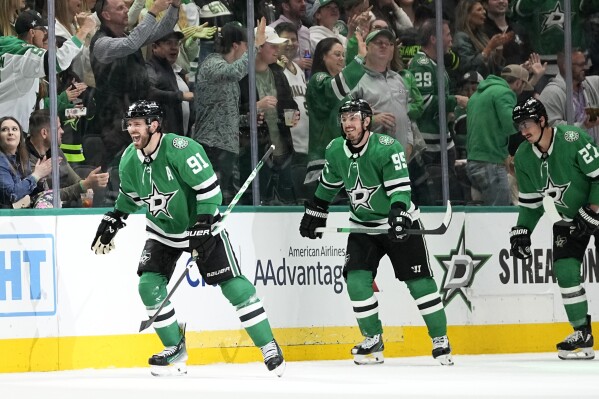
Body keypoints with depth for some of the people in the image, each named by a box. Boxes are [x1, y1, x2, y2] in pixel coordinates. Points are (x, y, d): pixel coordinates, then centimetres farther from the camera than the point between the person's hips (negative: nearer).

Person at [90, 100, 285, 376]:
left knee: (233, 285, -10)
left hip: (200, 225, -6)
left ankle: (269, 346, 0)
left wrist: (202, 226, -30)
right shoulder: (129, 160, -6)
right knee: (149, 285, -10)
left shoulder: (181, 149, -27)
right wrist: (113, 221, 12)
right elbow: (130, 196, 14)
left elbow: (209, 187, -26)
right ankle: (175, 349, 7)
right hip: (162, 229, 6)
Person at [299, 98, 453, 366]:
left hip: (400, 224, -4)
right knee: (357, 280, -11)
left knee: (420, 282, -7)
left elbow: (400, 186, -30)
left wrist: (399, 213, -45)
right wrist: (315, 211, 21)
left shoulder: (387, 148, -21)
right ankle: (373, 340, 4)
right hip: (362, 226, 5)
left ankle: (440, 341, 6)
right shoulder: (335, 151, -3)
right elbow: (329, 183, 16)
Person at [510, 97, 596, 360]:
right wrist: (521, 231, -1)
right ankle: (582, 335, 0)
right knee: (565, 269, -6)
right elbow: (530, 200, 8)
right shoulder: (523, 157, -3)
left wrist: (591, 215, -23)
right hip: (569, 217, 6)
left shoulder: (572, 139, -26)